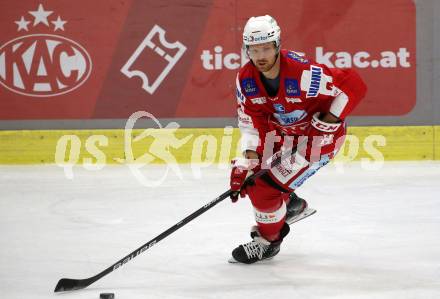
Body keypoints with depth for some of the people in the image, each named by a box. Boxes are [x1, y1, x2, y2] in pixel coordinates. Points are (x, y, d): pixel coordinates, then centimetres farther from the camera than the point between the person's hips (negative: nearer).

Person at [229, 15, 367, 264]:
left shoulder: (303, 73, -33)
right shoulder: (246, 79, -14)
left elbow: (354, 85, -29)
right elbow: (252, 122, -6)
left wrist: (329, 121, -28)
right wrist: (248, 159, -16)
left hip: (319, 134, -7)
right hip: (282, 131, 7)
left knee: (267, 185, -15)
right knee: (246, 174, 5)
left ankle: (269, 240, 12)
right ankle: (291, 205, 32)